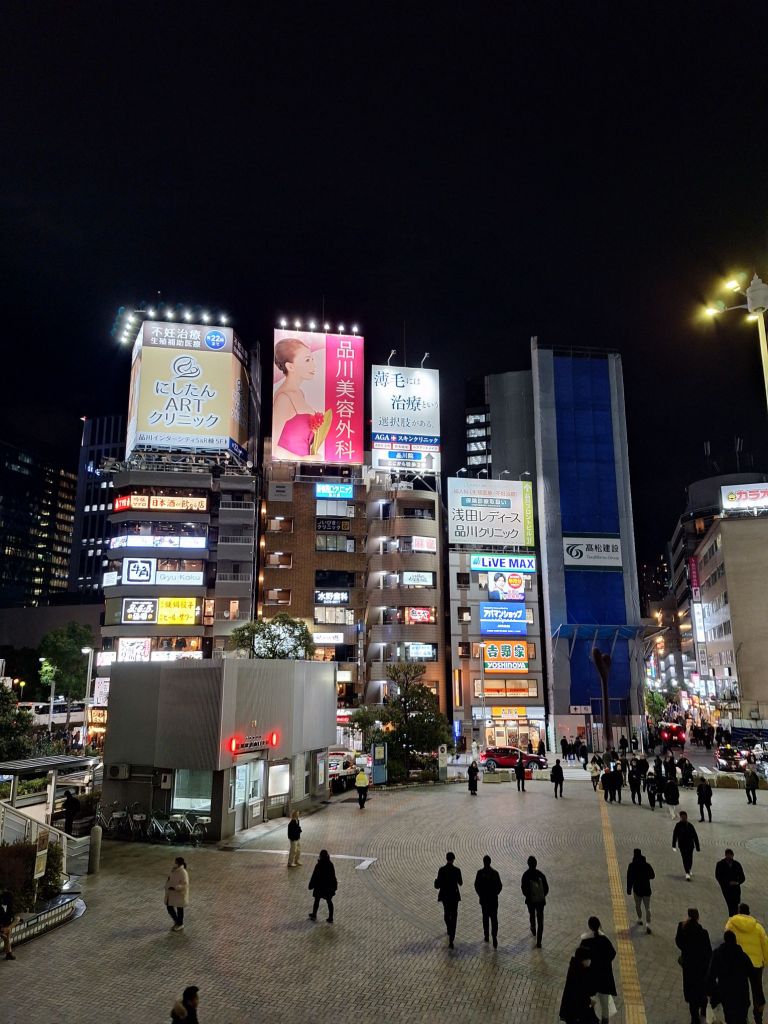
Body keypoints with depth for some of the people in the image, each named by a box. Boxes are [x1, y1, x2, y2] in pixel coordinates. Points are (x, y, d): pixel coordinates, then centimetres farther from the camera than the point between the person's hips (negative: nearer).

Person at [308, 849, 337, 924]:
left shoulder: (318, 865, -18)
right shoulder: (330, 865, -5)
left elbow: (314, 877, -13)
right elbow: (333, 877, 3)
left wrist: (311, 886, -1)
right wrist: (334, 886, 13)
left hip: (319, 887, -3)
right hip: (329, 887, 3)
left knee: (317, 901, 16)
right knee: (329, 902, 11)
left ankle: (314, 915, 30)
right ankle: (330, 918, 11)